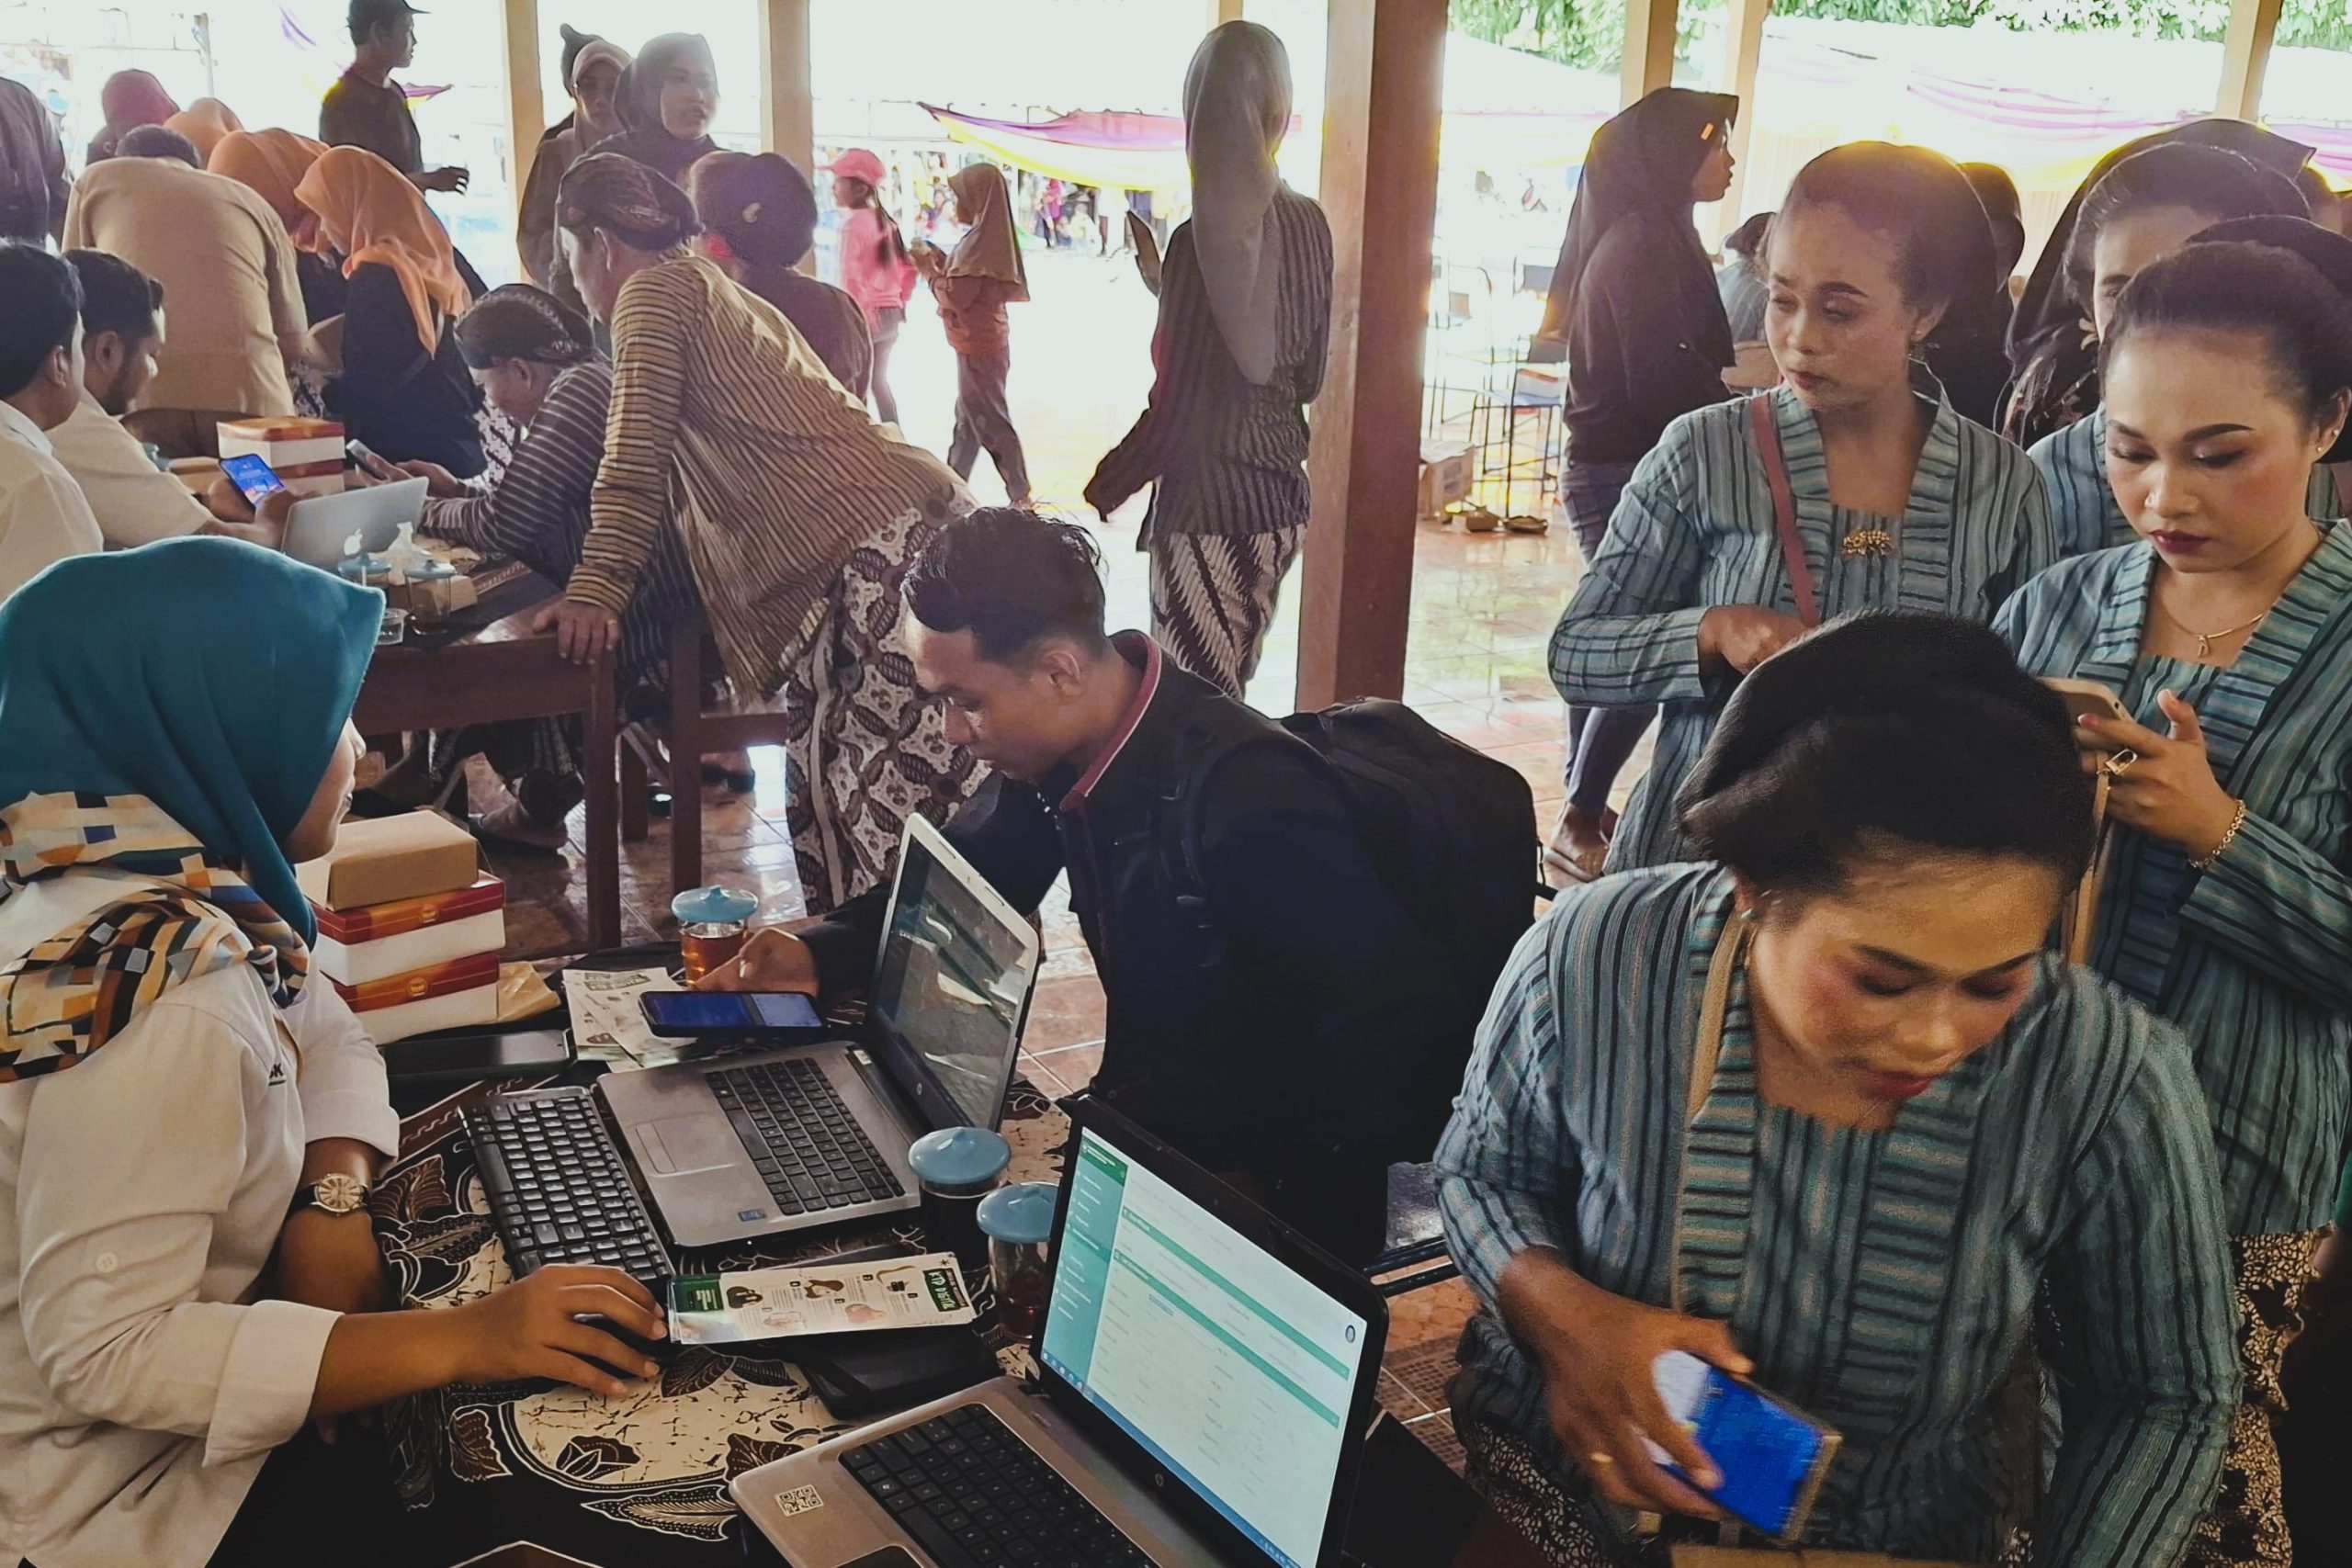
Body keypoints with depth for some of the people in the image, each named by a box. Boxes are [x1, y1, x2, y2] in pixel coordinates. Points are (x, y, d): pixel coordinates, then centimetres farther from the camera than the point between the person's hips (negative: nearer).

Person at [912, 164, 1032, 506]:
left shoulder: (979, 243, -21)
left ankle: (1020, 496, 1)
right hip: (984, 341, 10)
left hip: (978, 347, -10)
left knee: (990, 421, -3)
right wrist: (939, 261, 11)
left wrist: (930, 271, -6)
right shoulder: (991, 237, 8)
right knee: (968, 417, 18)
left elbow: (956, 296, -21)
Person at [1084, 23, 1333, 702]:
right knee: (1228, 699, 16)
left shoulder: (1204, 239, -16)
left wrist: (1089, 504, -3)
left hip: (1209, 507, -7)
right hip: (1281, 499, 8)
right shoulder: (1309, 226, 4)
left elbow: (1174, 417, -16)